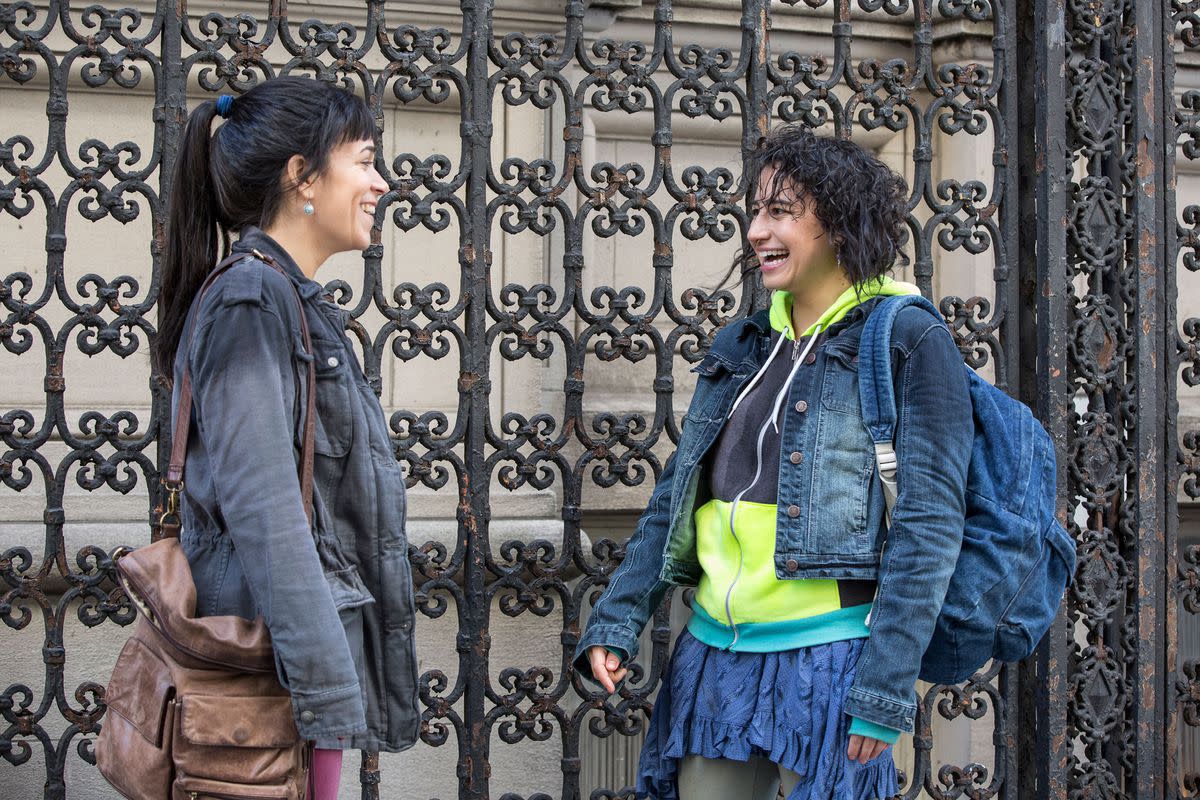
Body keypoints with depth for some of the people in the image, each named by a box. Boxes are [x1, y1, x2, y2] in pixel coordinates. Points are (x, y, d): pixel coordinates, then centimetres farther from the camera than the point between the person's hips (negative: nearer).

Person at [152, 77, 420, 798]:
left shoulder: (300, 304, 16)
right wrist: (329, 691, -23)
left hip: (319, 621, 9)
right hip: (275, 652, -9)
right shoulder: (251, 298, -14)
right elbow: (262, 508, -21)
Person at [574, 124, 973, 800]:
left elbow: (929, 525, -11)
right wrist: (616, 623, 7)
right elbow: (674, 500, 16)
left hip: (826, 660, -6)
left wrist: (885, 691, -16)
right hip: (714, 653, 6)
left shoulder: (910, 343, -6)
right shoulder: (742, 347, 14)